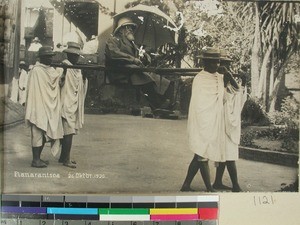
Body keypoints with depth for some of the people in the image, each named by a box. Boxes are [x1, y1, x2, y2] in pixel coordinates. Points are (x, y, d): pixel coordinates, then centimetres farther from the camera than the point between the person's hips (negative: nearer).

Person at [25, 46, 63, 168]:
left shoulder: (53, 71, 14)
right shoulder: (36, 71, -8)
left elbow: (57, 88, 17)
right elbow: (32, 91, -12)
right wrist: (31, 111, -16)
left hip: (50, 108, 8)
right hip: (39, 108, -8)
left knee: (46, 133, 11)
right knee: (38, 133, -4)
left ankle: (38, 157, 21)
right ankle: (35, 160, 3)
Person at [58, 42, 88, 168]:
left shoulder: (78, 69, 15)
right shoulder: (64, 66, -8)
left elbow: (82, 88, 18)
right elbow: (60, 84, -16)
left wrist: (85, 77, 2)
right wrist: (64, 72, -29)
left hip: (75, 105, 8)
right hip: (67, 104, -8)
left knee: (69, 132, 12)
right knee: (69, 132, -9)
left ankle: (63, 157, 22)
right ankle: (66, 160, -2)